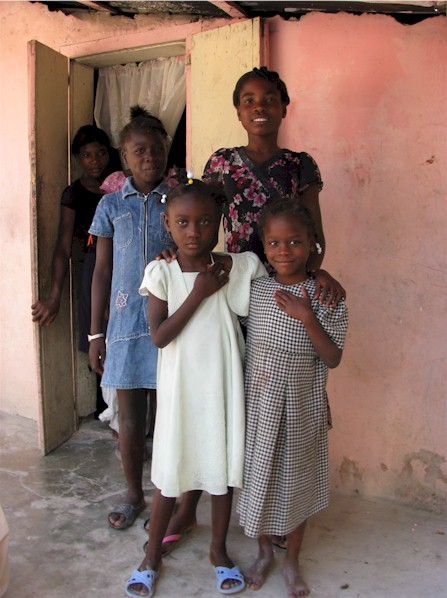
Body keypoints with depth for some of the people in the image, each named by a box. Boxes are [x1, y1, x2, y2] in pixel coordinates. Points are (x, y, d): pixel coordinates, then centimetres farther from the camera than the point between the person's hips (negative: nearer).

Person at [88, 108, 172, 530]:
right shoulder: (112, 205, 5)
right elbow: (102, 270, 6)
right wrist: (95, 333, 5)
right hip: (125, 322, 1)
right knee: (129, 415, 9)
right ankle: (134, 495, 29)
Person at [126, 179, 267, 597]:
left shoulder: (239, 267, -6)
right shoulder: (161, 272, -8)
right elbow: (159, 336, -15)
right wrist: (199, 293, -19)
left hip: (223, 386, 1)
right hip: (179, 387, -1)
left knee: (223, 468, 14)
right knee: (169, 472, 11)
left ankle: (219, 550, 37)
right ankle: (152, 555, 33)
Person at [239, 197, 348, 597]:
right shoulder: (254, 288, -2)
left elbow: (332, 359, -15)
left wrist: (307, 319, -27)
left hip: (302, 407, -2)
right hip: (258, 402, 3)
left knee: (296, 480, 13)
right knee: (258, 474, 15)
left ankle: (292, 561, 35)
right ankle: (265, 553, 38)